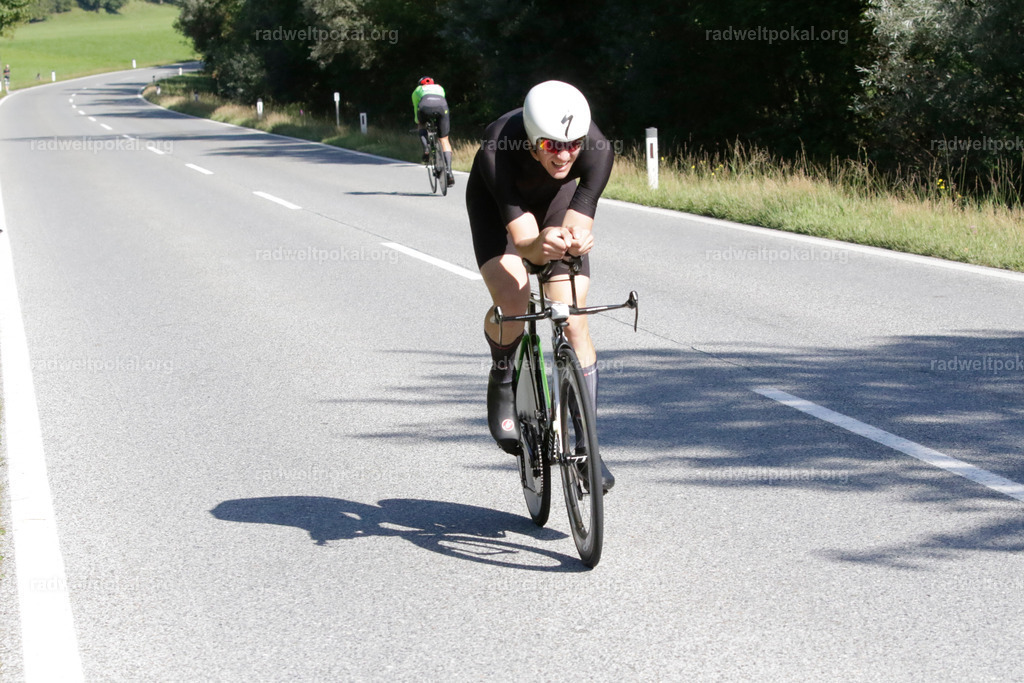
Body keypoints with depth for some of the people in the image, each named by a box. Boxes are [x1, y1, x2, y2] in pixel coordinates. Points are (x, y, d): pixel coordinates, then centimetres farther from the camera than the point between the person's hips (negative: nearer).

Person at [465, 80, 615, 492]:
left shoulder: (598, 150, -35)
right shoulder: (497, 150, -41)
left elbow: (576, 228, -33)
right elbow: (522, 240, -40)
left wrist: (577, 241, -56)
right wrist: (540, 246, -63)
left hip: (557, 197, 2)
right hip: (496, 200, -2)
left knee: (574, 322, -11)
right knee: (512, 305, -27)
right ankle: (502, 379, 7)